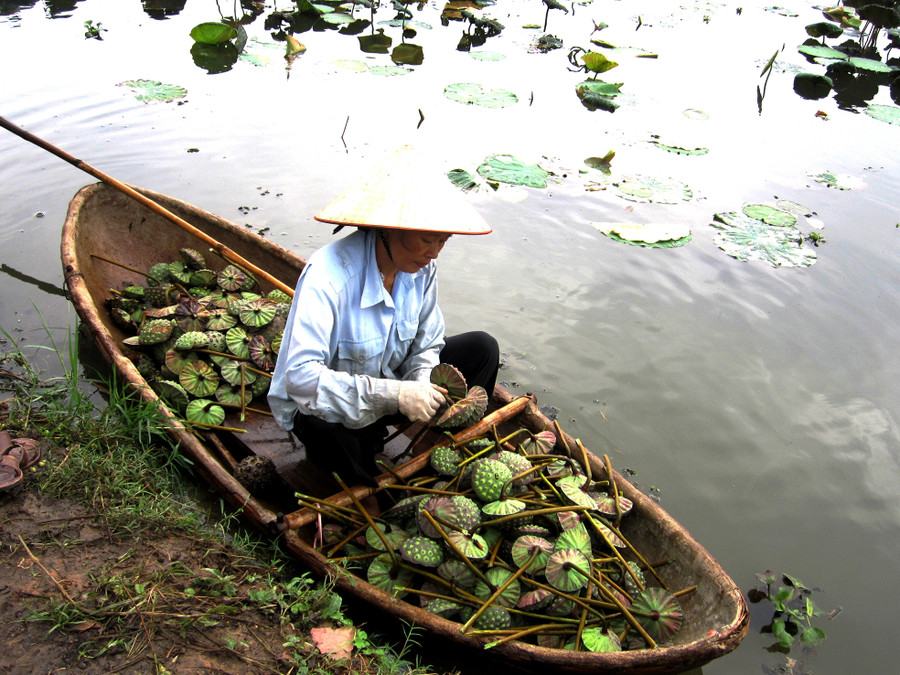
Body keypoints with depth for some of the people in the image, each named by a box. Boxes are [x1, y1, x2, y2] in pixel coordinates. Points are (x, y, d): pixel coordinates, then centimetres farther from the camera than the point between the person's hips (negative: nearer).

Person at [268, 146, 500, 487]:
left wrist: (421, 386, -23)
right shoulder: (329, 275, -33)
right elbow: (300, 377, -39)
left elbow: (426, 344, 0)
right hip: (327, 406, -6)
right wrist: (394, 395, -43)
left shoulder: (421, 267, -12)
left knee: (481, 348, -6)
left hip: (388, 384, 6)